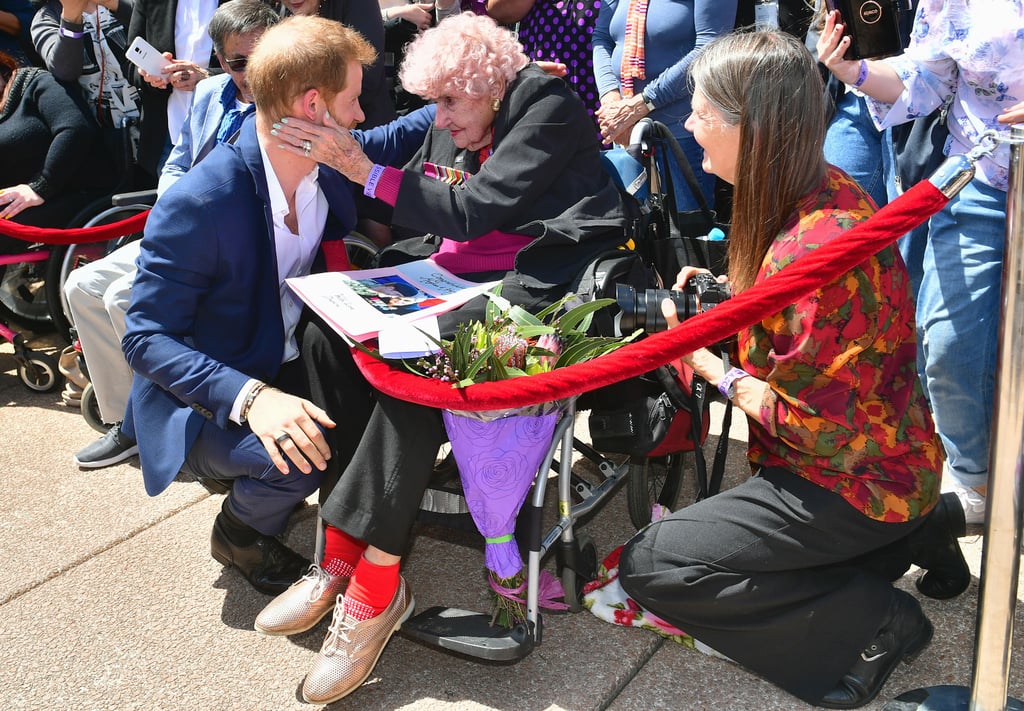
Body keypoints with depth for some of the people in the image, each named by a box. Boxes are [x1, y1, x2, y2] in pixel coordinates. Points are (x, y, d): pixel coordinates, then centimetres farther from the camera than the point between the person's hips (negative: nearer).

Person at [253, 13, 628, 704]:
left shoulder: (548, 108, -6)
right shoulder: (453, 130, 16)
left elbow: (473, 212, -18)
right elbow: (431, 222, 16)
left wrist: (365, 169, -19)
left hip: (534, 286, -8)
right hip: (456, 278, 8)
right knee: (326, 333, -12)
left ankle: (377, 579, -25)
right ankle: (340, 554, -12)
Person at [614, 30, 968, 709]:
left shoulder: (817, 247, -31)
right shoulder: (827, 189, 0)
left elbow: (815, 425, -25)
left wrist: (717, 371, -13)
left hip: (857, 483, -9)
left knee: (648, 565, -11)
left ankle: (876, 622, -5)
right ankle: (919, 531, 16)